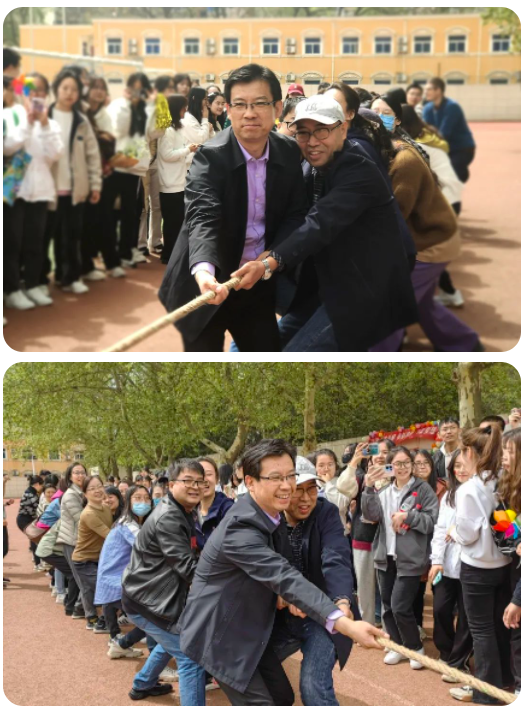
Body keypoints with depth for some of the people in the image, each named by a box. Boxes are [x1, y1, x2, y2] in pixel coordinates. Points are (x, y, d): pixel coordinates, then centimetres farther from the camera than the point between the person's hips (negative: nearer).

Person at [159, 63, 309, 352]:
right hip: (209, 283, -5)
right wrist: (204, 271, -54)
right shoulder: (210, 157, -20)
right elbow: (202, 217, -35)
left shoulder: (289, 153, -4)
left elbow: (295, 214, 3)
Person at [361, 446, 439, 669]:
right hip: (386, 557, 6)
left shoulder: (423, 489, -3)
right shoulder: (384, 491, 12)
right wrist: (369, 488, -19)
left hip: (410, 559, -6)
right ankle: (397, 646, 28)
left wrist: (407, 516, -19)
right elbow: (371, 514, -5)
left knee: (400, 607, -9)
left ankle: (416, 648, 10)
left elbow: (433, 521, -9)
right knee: (388, 606, 11)